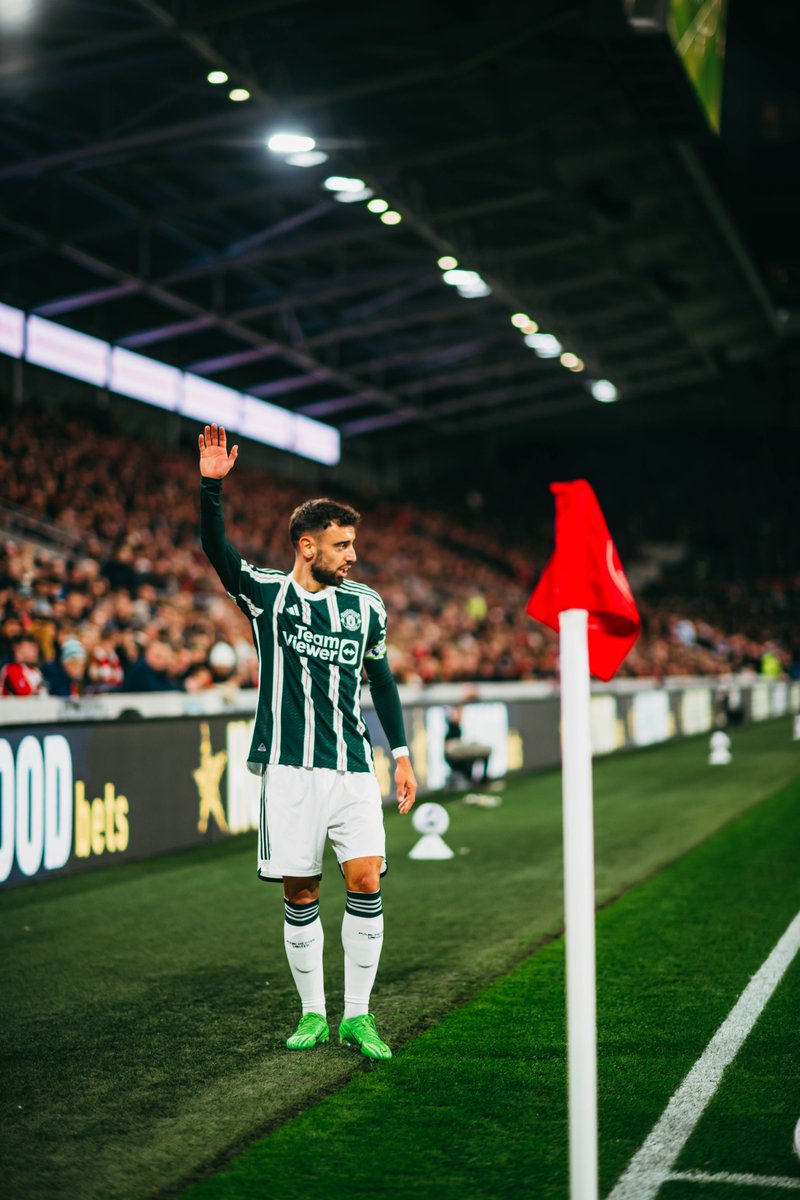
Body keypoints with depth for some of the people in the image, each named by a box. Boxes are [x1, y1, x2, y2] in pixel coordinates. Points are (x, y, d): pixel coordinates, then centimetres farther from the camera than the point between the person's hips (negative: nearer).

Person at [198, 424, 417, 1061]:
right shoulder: (265, 593, 2)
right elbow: (218, 550, -14)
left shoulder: (366, 605, 10)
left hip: (353, 769, 2)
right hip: (290, 768, -2)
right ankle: (314, 1014, 17)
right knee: (300, 895, 3)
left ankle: (358, 1016, 5)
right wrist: (212, 485, -29)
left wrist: (402, 754, 17)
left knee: (365, 883, -7)